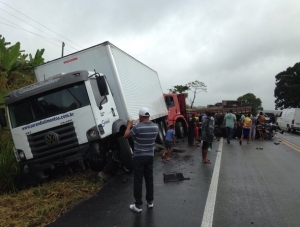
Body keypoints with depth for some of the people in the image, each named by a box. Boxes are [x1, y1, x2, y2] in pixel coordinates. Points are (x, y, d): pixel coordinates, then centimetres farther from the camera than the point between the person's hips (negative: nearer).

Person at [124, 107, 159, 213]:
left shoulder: (137, 127, -20)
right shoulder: (155, 127, -1)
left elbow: (126, 135, -6)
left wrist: (129, 125, 8)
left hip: (139, 157, -5)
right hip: (150, 156, 5)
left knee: (138, 181, 4)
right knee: (149, 179, 16)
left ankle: (138, 205, 12)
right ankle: (150, 202, 28)